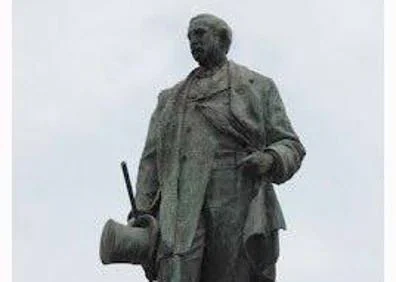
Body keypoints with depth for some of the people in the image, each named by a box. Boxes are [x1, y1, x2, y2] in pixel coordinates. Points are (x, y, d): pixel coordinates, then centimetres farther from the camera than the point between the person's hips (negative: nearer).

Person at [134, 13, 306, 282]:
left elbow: (290, 147, 13)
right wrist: (142, 214, 5)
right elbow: (151, 160, 19)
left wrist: (269, 160, -10)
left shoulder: (259, 87, 19)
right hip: (184, 209, 1)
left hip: (241, 208, -1)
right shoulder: (171, 99, 26)